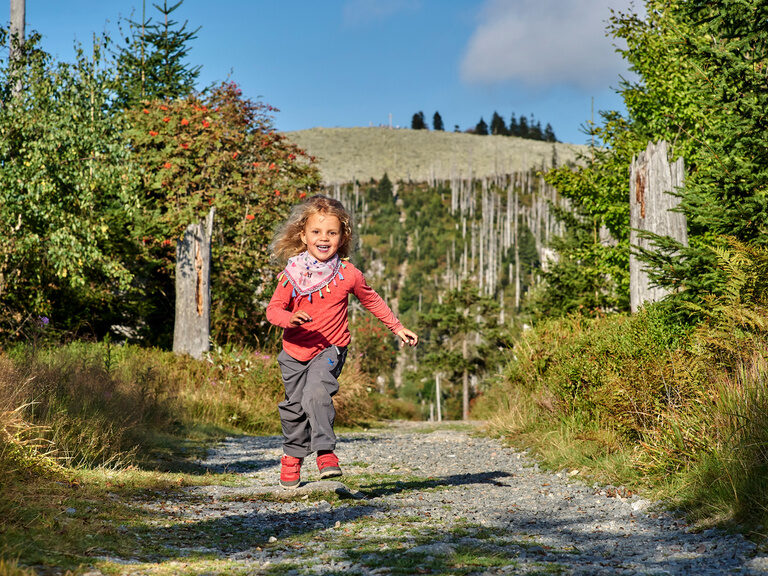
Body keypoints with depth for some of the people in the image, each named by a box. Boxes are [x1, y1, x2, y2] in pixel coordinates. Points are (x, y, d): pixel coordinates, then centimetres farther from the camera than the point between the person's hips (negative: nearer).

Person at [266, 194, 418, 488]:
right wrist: (290, 318, -34)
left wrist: (398, 328, 11)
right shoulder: (292, 274, -10)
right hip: (295, 351, 2)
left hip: (330, 349, -2)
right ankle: (293, 456, 38)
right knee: (294, 406, 15)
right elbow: (273, 309, -11)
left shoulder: (348, 274, -9)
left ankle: (325, 452, -23)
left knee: (317, 393, -28)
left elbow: (371, 301, 8)